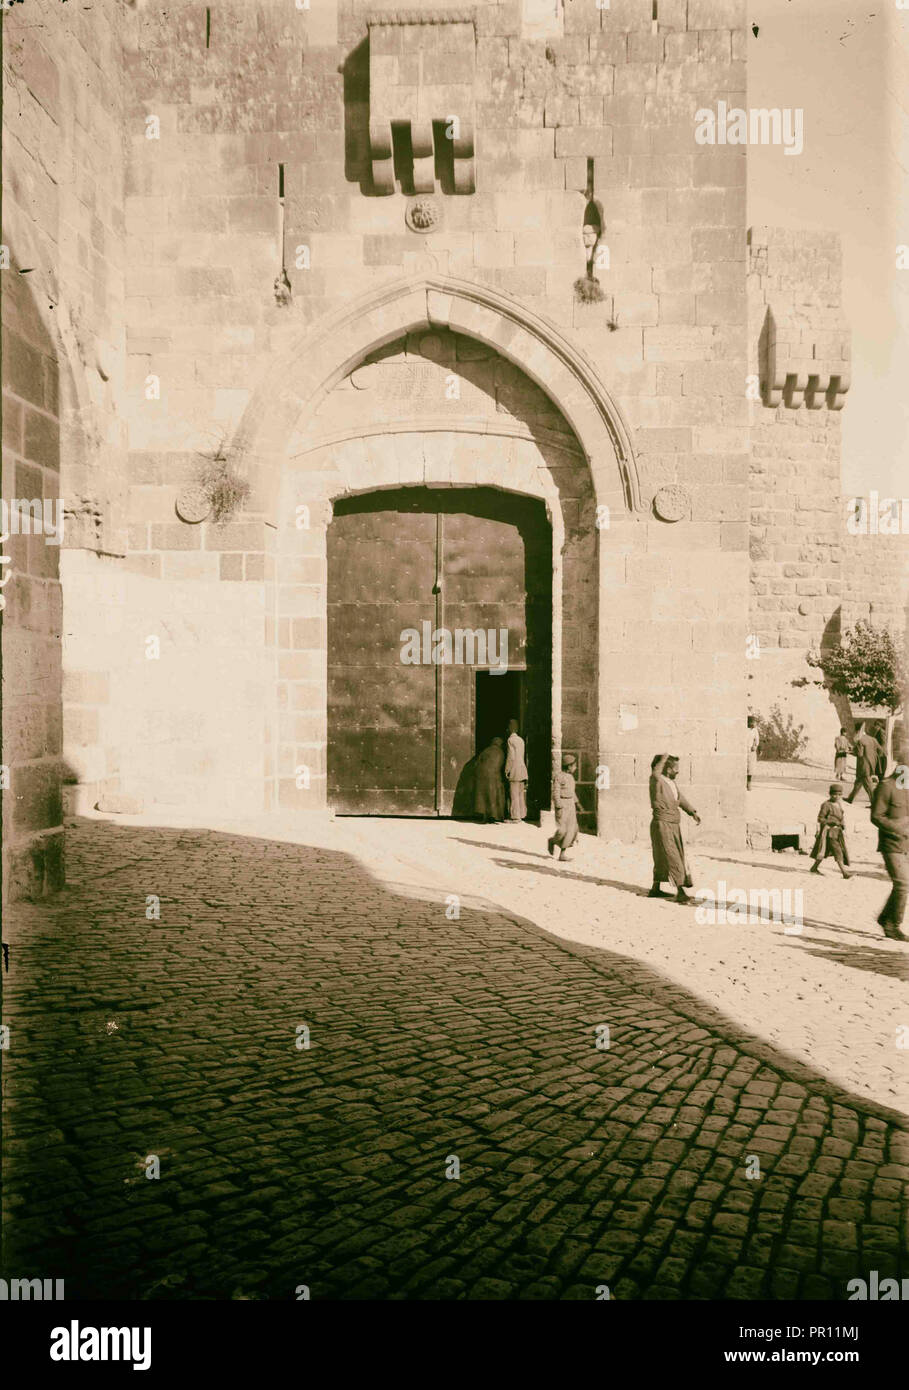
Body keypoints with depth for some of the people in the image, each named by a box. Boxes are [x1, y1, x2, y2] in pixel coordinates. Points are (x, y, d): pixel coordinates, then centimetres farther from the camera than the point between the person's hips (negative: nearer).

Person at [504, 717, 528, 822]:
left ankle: (515, 816, -4)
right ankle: (520, 814, 14)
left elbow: (511, 757, -16)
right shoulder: (521, 740, 14)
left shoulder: (511, 740, -11)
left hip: (514, 770, -8)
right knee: (520, 794, 11)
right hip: (522, 769, 8)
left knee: (514, 794, -5)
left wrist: (507, 770, -10)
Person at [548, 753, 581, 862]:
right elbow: (555, 793, -16)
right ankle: (552, 841, 20)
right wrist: (559, 808, -20)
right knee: (562, 830, -11)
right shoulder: (558, 777, -13)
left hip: (570, 805, 8)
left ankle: (563, 854, 6)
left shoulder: (570, 777, 13)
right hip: (562, 805, -8)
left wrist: (576, 804, 18)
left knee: (572, 829, 1)